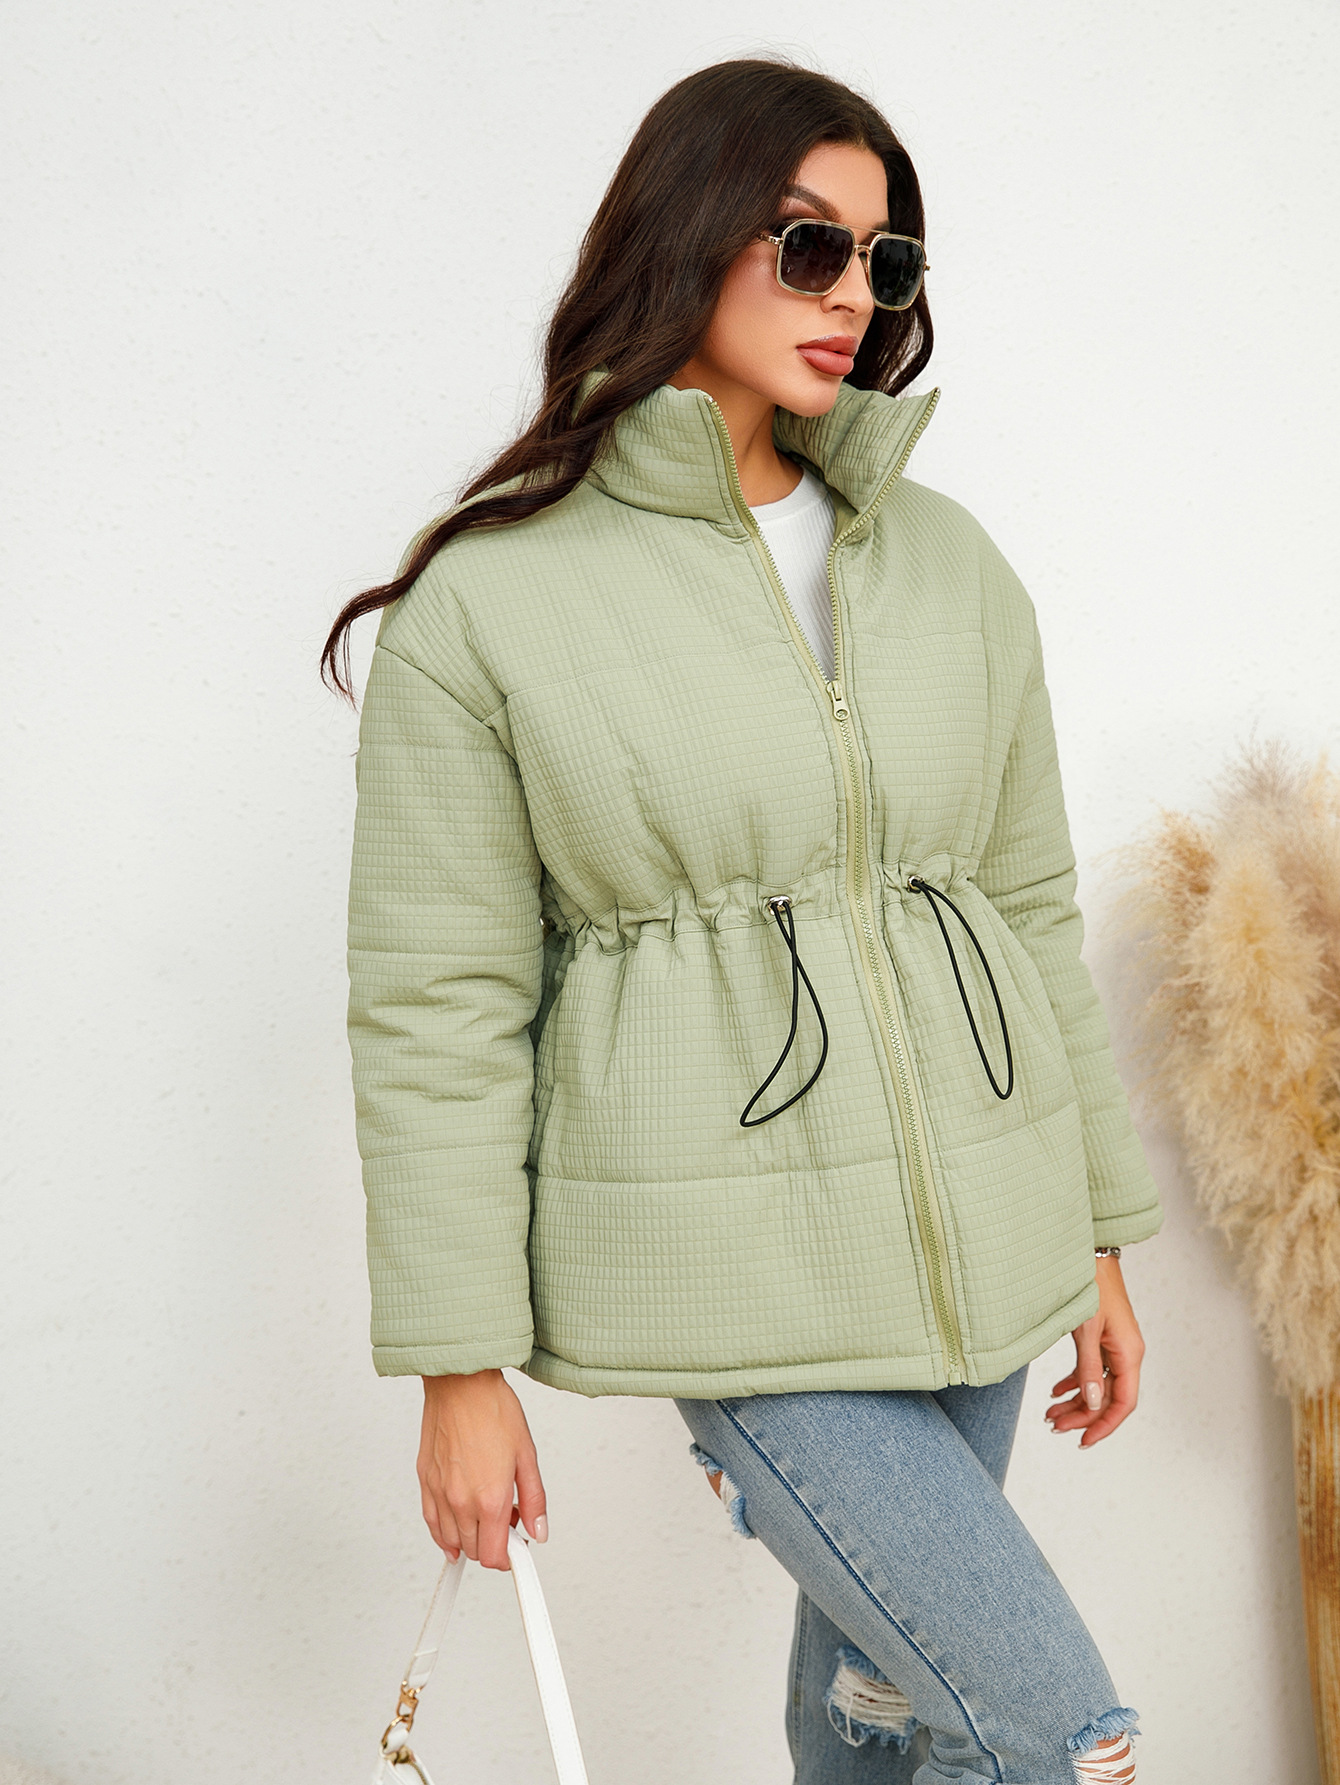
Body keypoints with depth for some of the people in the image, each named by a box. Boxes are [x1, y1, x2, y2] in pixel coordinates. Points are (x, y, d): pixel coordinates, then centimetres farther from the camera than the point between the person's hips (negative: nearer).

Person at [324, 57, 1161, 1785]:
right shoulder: (490, 596, -8)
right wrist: (460, 1370, -6)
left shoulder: (949, 563, 6)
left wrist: (1099, 1239, 13)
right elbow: (437, 1007, -7)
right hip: (728, 1256, -5)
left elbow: (1030, 911, 11)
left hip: (969, 1236, 5)